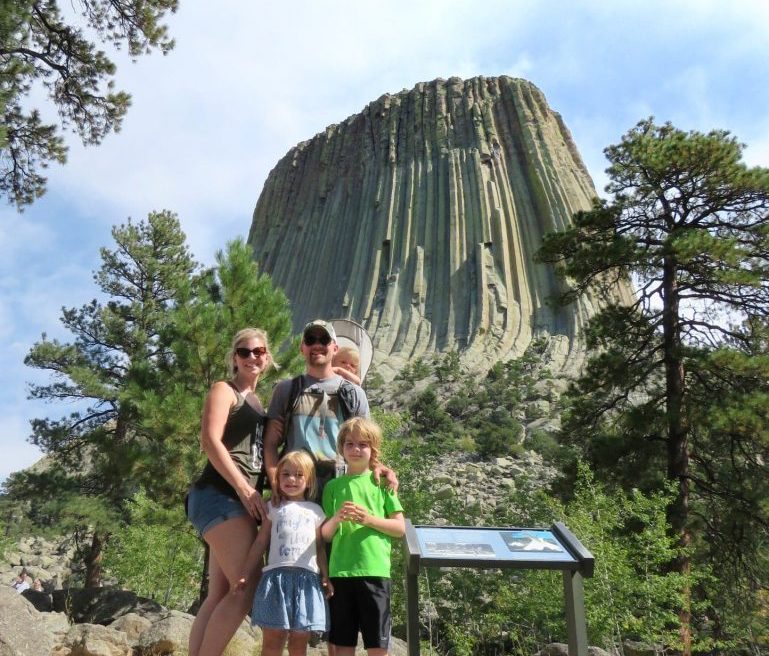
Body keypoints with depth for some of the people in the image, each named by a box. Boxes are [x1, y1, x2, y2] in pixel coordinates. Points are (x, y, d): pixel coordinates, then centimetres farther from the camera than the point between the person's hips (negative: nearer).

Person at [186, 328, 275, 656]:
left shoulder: (258, 402, 24)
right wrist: (244, 488, -18)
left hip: (242, 499, 8)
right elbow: (210, 440, -12)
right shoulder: (224, 390, 1)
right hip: (219, 495, -8)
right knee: (246, 587, -16)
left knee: (220, 593, 4)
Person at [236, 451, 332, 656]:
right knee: (272, 639, -1)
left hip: (307, 577, 1)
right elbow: (260, 543, 10)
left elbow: (320, 547, 15)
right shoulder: (273, 507, 12)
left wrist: (325, 577, 5)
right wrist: (247, 573, 3)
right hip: (276, 575, -1)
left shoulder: (315, 511, 15)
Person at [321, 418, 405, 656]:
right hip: (340, 571, 2)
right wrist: (336, 519, -14)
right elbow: (325, 535, 8)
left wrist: (369, 519, -12)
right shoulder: (333, 486, 9)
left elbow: (400, 528, 3)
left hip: (374, 570, -1)